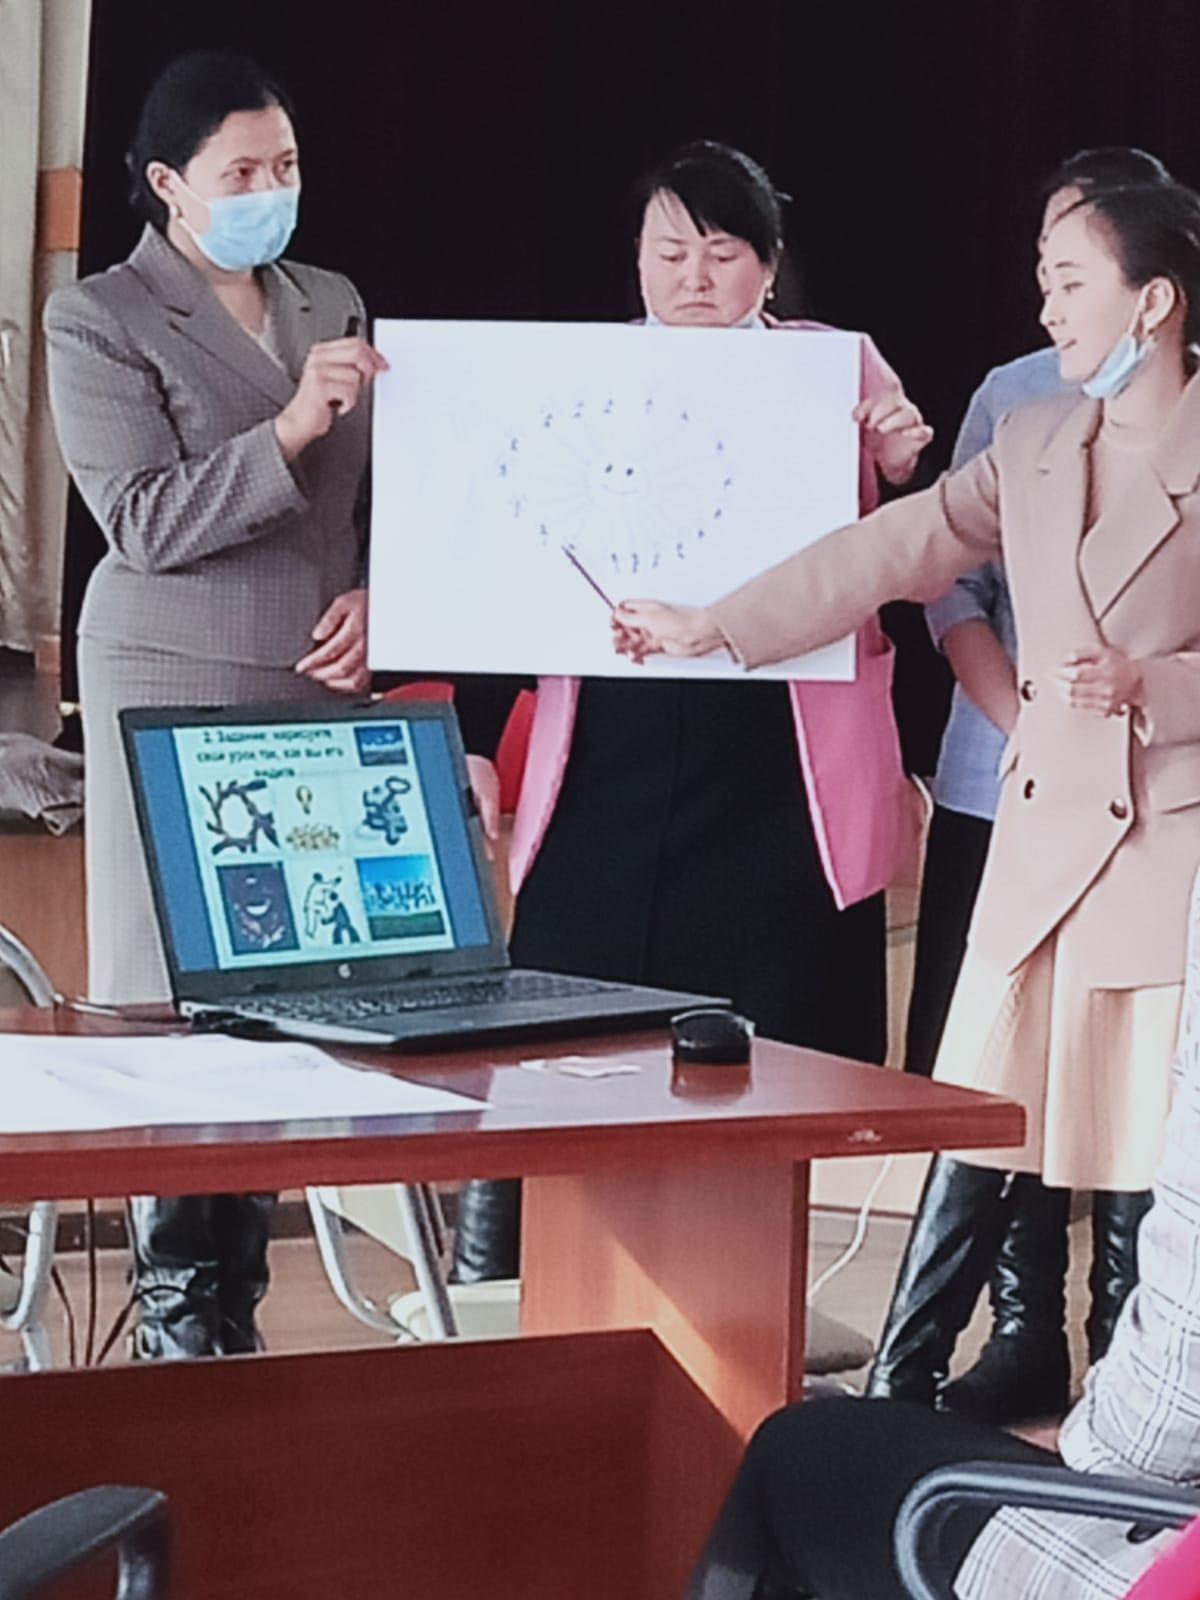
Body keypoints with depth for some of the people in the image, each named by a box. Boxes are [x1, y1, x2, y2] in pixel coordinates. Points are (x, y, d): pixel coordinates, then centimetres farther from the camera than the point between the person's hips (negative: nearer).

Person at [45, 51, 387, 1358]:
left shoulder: (332, 305, 14)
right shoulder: (100, 322, -3)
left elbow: (375, 491, 21)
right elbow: (145, 523, -12)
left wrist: (369, 595, 1)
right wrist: (289, 430, -22)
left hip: (320, 689, 5)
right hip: (175, 691, -5)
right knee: (177, 993, -4)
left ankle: (238, 1293, 12)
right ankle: (175, 1305, 3)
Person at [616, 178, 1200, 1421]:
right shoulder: (1032, 444, 11)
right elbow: (893, 552, 9)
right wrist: (715, 628, 5)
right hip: (1042, 820, 5)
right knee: (982, 1115, 7)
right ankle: (904, 1379, 16)